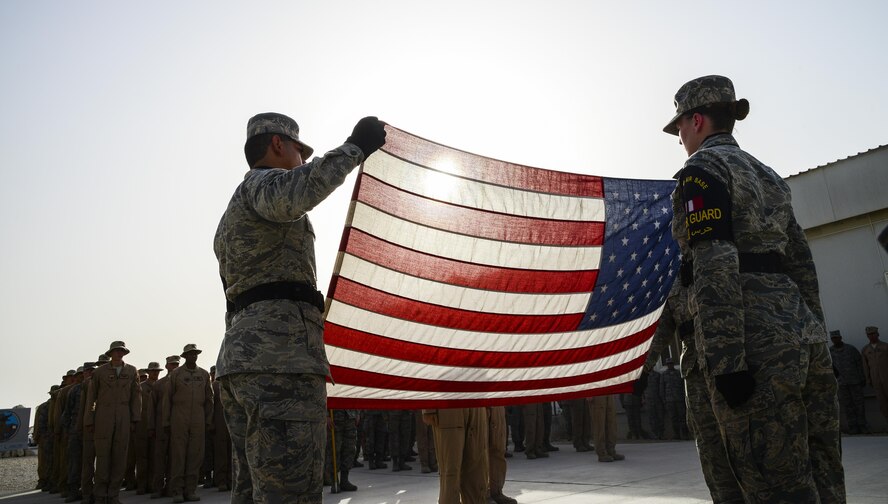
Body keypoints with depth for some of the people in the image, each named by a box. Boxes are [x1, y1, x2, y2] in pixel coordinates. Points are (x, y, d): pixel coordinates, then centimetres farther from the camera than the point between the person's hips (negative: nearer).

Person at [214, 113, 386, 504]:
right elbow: (293, 196, -24)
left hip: (239, 352, 10)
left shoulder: (230, 220, 32)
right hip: (280, 355, -10)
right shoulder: (263, 181, 3)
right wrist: (354, 148, -16)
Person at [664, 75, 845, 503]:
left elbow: (715, 266, -16)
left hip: (756, 342, -9)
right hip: (804, 333, 9)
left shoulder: (701, 170, -4)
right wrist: (811, 338, 23)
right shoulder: (767, 174, 22)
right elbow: (802, 263, 21)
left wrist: (725, 361, -19)